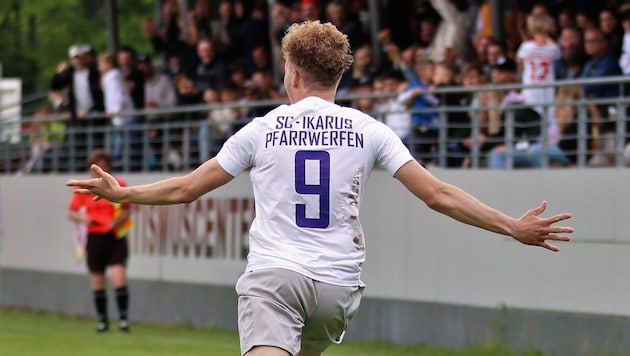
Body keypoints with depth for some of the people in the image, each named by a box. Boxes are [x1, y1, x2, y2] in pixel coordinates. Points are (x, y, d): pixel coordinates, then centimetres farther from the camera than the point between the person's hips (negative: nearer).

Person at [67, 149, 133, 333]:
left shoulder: (119, 185, 0)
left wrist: (117, 221, -16)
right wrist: (83, 219, -14)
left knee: (118, 277, -16)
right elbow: (71, 212, 7)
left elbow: (127, 210, 3)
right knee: (97, 282, 5)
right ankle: (102, 320, 17)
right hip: (95, 238, 2)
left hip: (116, 237, -2)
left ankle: (123, 318, -9)